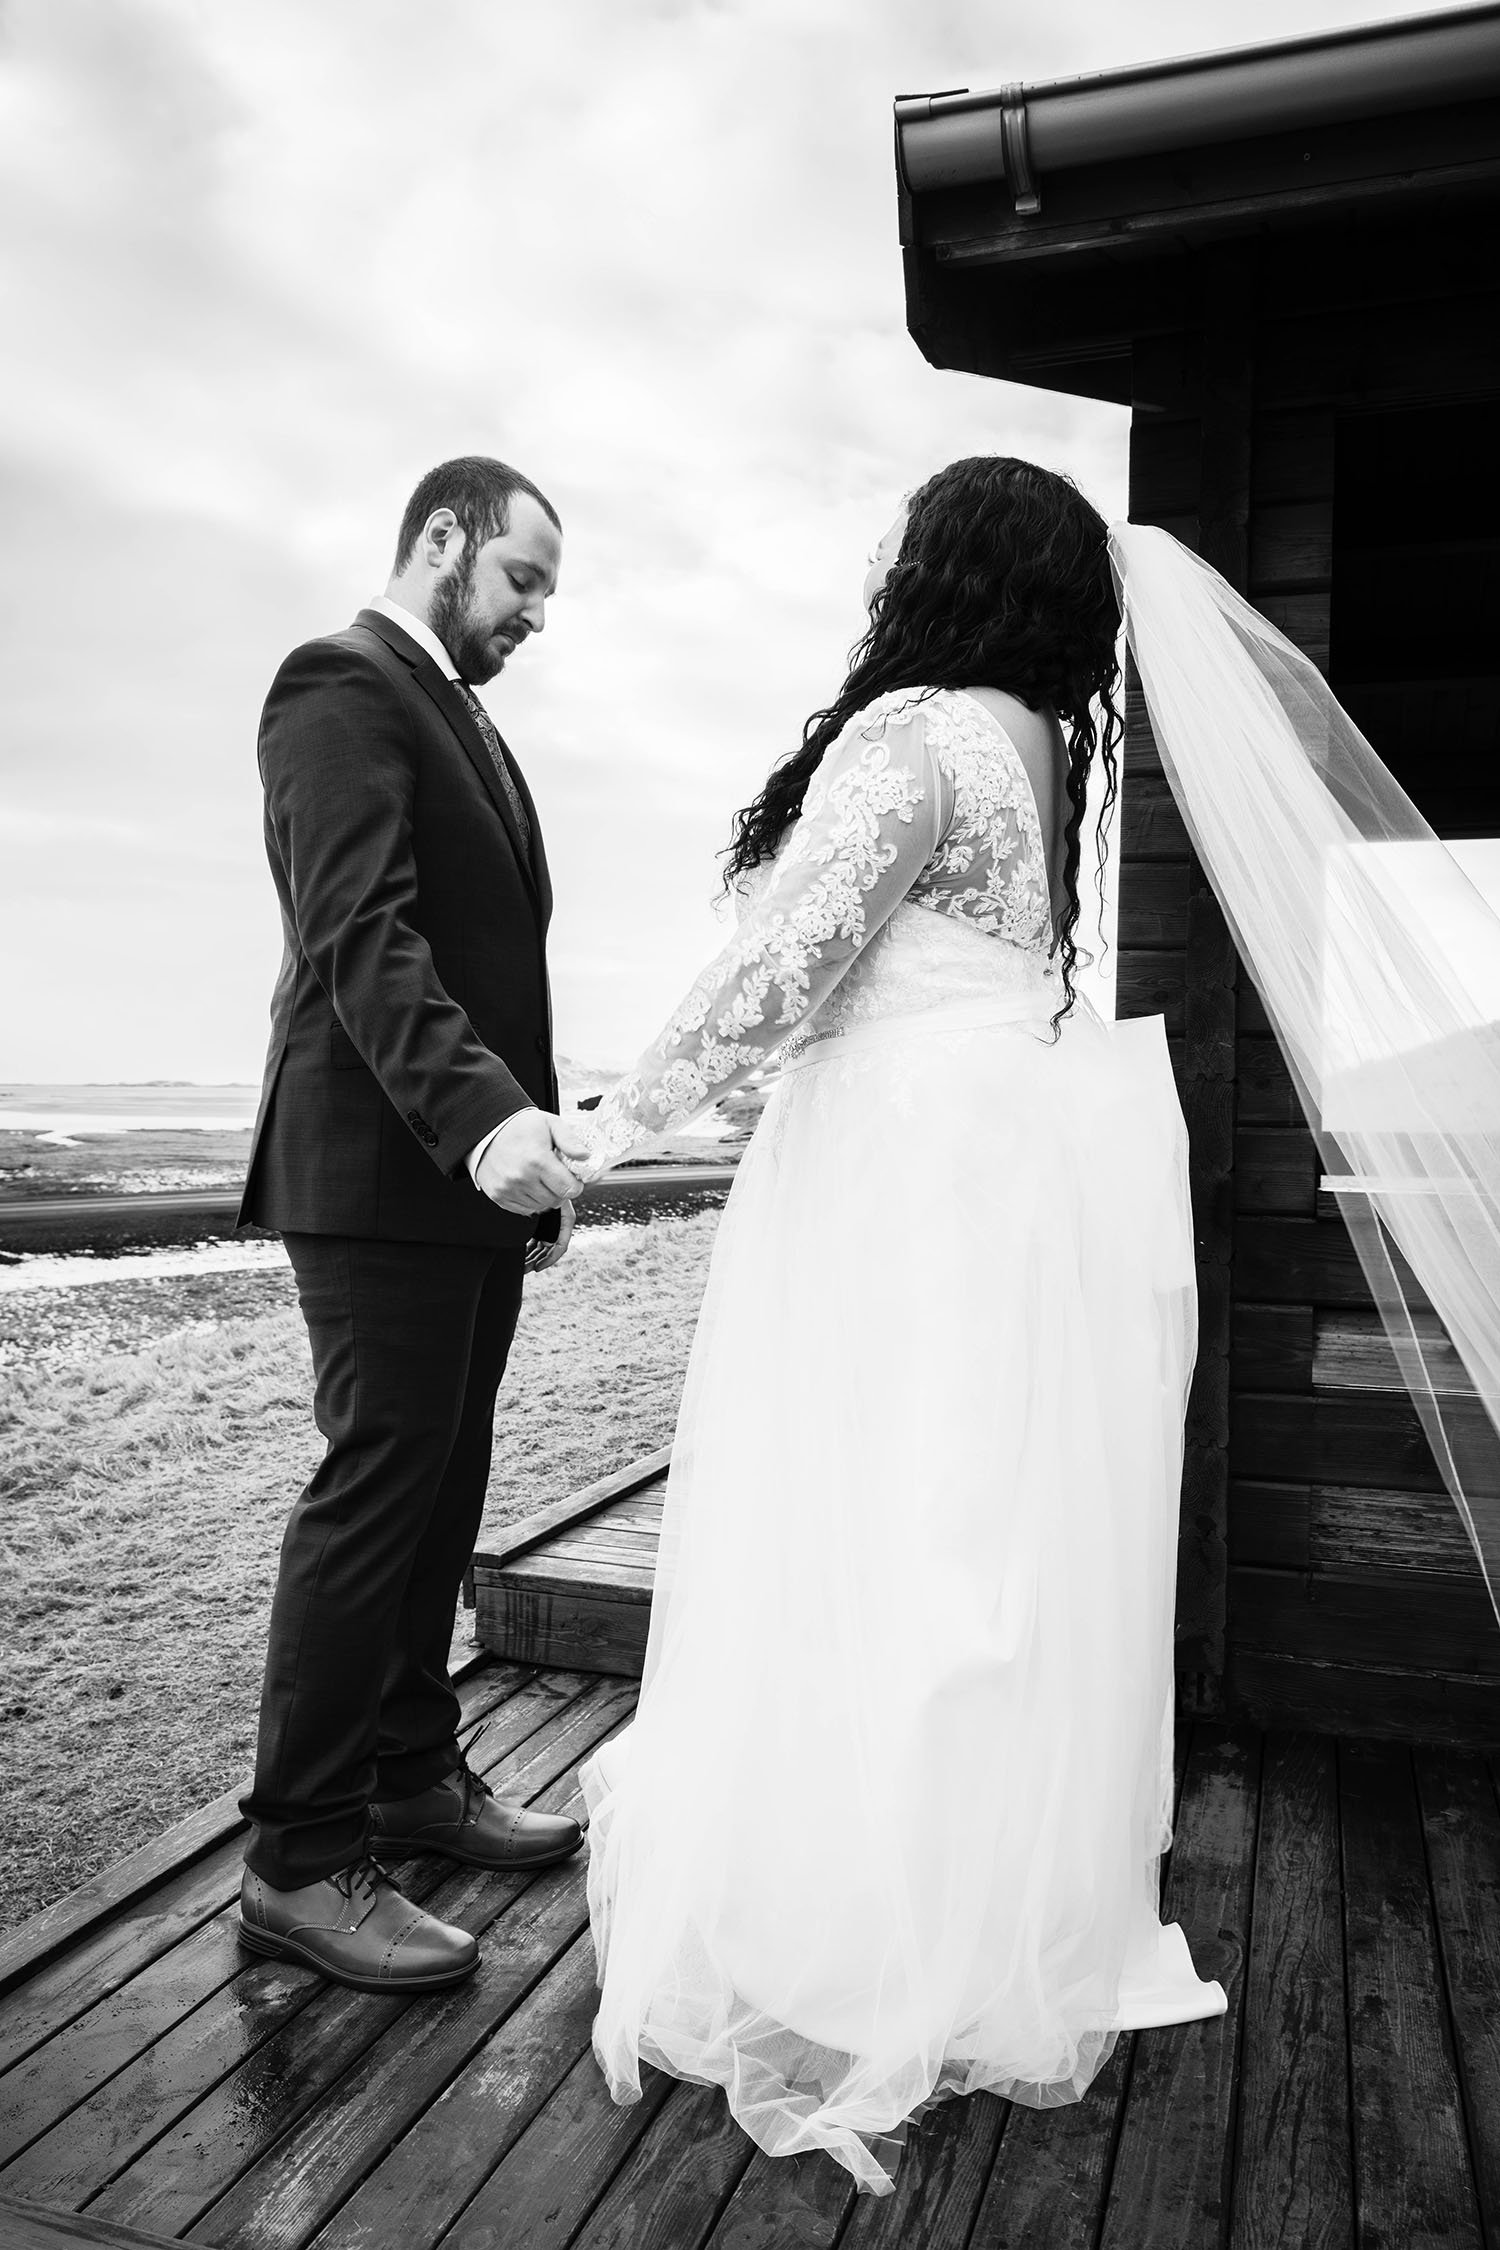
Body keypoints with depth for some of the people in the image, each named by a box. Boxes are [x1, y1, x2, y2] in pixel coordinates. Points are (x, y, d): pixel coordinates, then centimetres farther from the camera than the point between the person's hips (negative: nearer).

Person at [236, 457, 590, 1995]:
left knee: (440, 1494, 13)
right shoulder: (344, 688, -7)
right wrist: (482, 1115, -32)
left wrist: (519, 1135, 15)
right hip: (382, 1173, -9)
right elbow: (360, 933, -21)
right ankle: (301, 1862, 6)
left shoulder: (462, 720, 23)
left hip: (470, 1174, 9)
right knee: (376, 1490, -6)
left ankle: (414, 1776, 26)